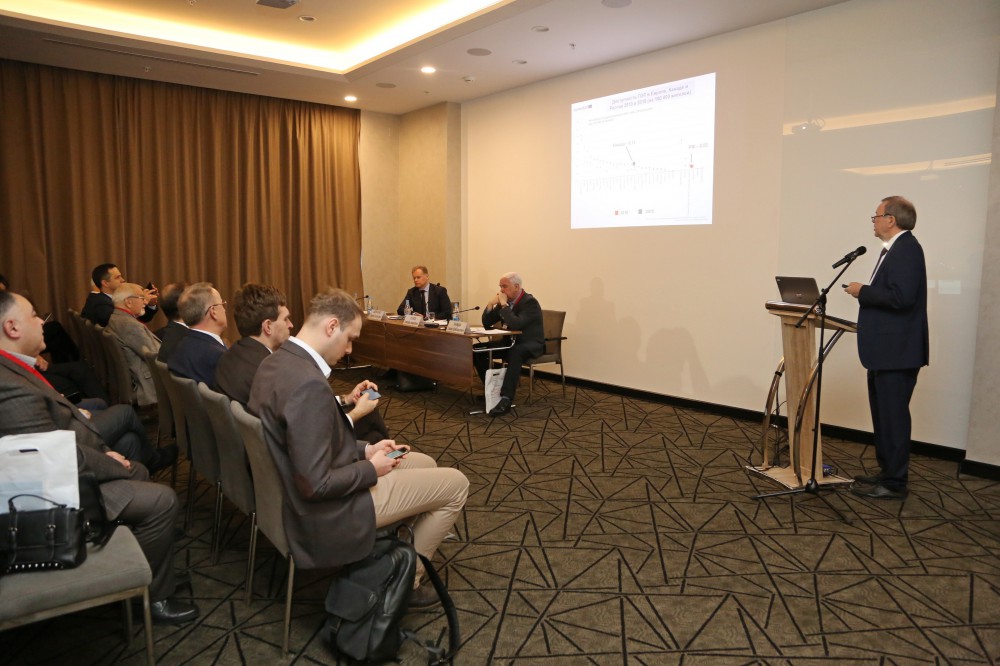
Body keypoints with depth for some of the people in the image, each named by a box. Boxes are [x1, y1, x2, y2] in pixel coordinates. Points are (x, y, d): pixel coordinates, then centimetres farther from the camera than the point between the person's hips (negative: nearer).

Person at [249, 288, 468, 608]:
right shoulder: (309, 384, -31)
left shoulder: (274, 363, 0)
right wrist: (371, 468, -14)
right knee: (456, 484, 1)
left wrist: (365, 449, 4)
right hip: (329, 513, -10)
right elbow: (316, 484, -29)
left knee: (425, 462, 22)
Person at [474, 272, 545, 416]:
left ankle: (506, 399, -43)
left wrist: (504, 304, -24)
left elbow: (515, 325, -32)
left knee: (515, 353, -41)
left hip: (530, 345, -8)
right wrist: (491, 304, -8)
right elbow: (486, 323, 7)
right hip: (510, 342, 8)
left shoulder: (530, 302, -17)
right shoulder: (505, 301, 5)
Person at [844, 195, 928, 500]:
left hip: (896, 351, -11)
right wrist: (865, 293, 5)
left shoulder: (906, 249, -15)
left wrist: (863, 292, -14)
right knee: (884, 415, 17)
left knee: (893, 416, -3)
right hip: (885, 350, 11)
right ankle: (887, 472, 28)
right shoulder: (895, 249, 16)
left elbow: (901, 296, -26)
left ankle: (893, 483, 6)